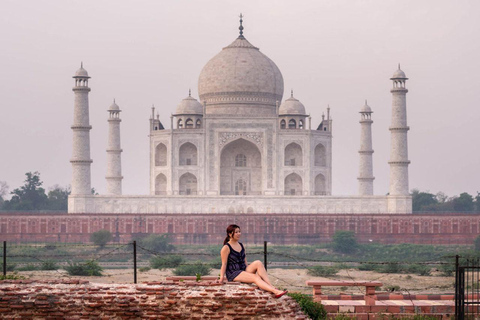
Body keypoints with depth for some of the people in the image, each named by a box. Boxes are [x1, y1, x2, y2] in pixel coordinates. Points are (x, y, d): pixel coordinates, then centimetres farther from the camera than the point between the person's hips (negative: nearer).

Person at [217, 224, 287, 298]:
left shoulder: (241, 246, 17)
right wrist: (222, 277, -17)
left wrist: (250, 270, 15)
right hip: (233, 274, -7)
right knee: (255, 277, -30)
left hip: (244, 270, 7)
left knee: (258, 263, -21)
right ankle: (276, 292, -47)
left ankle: (272, 287, -32)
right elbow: (224, 264, -8)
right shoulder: (226, 248, -5)